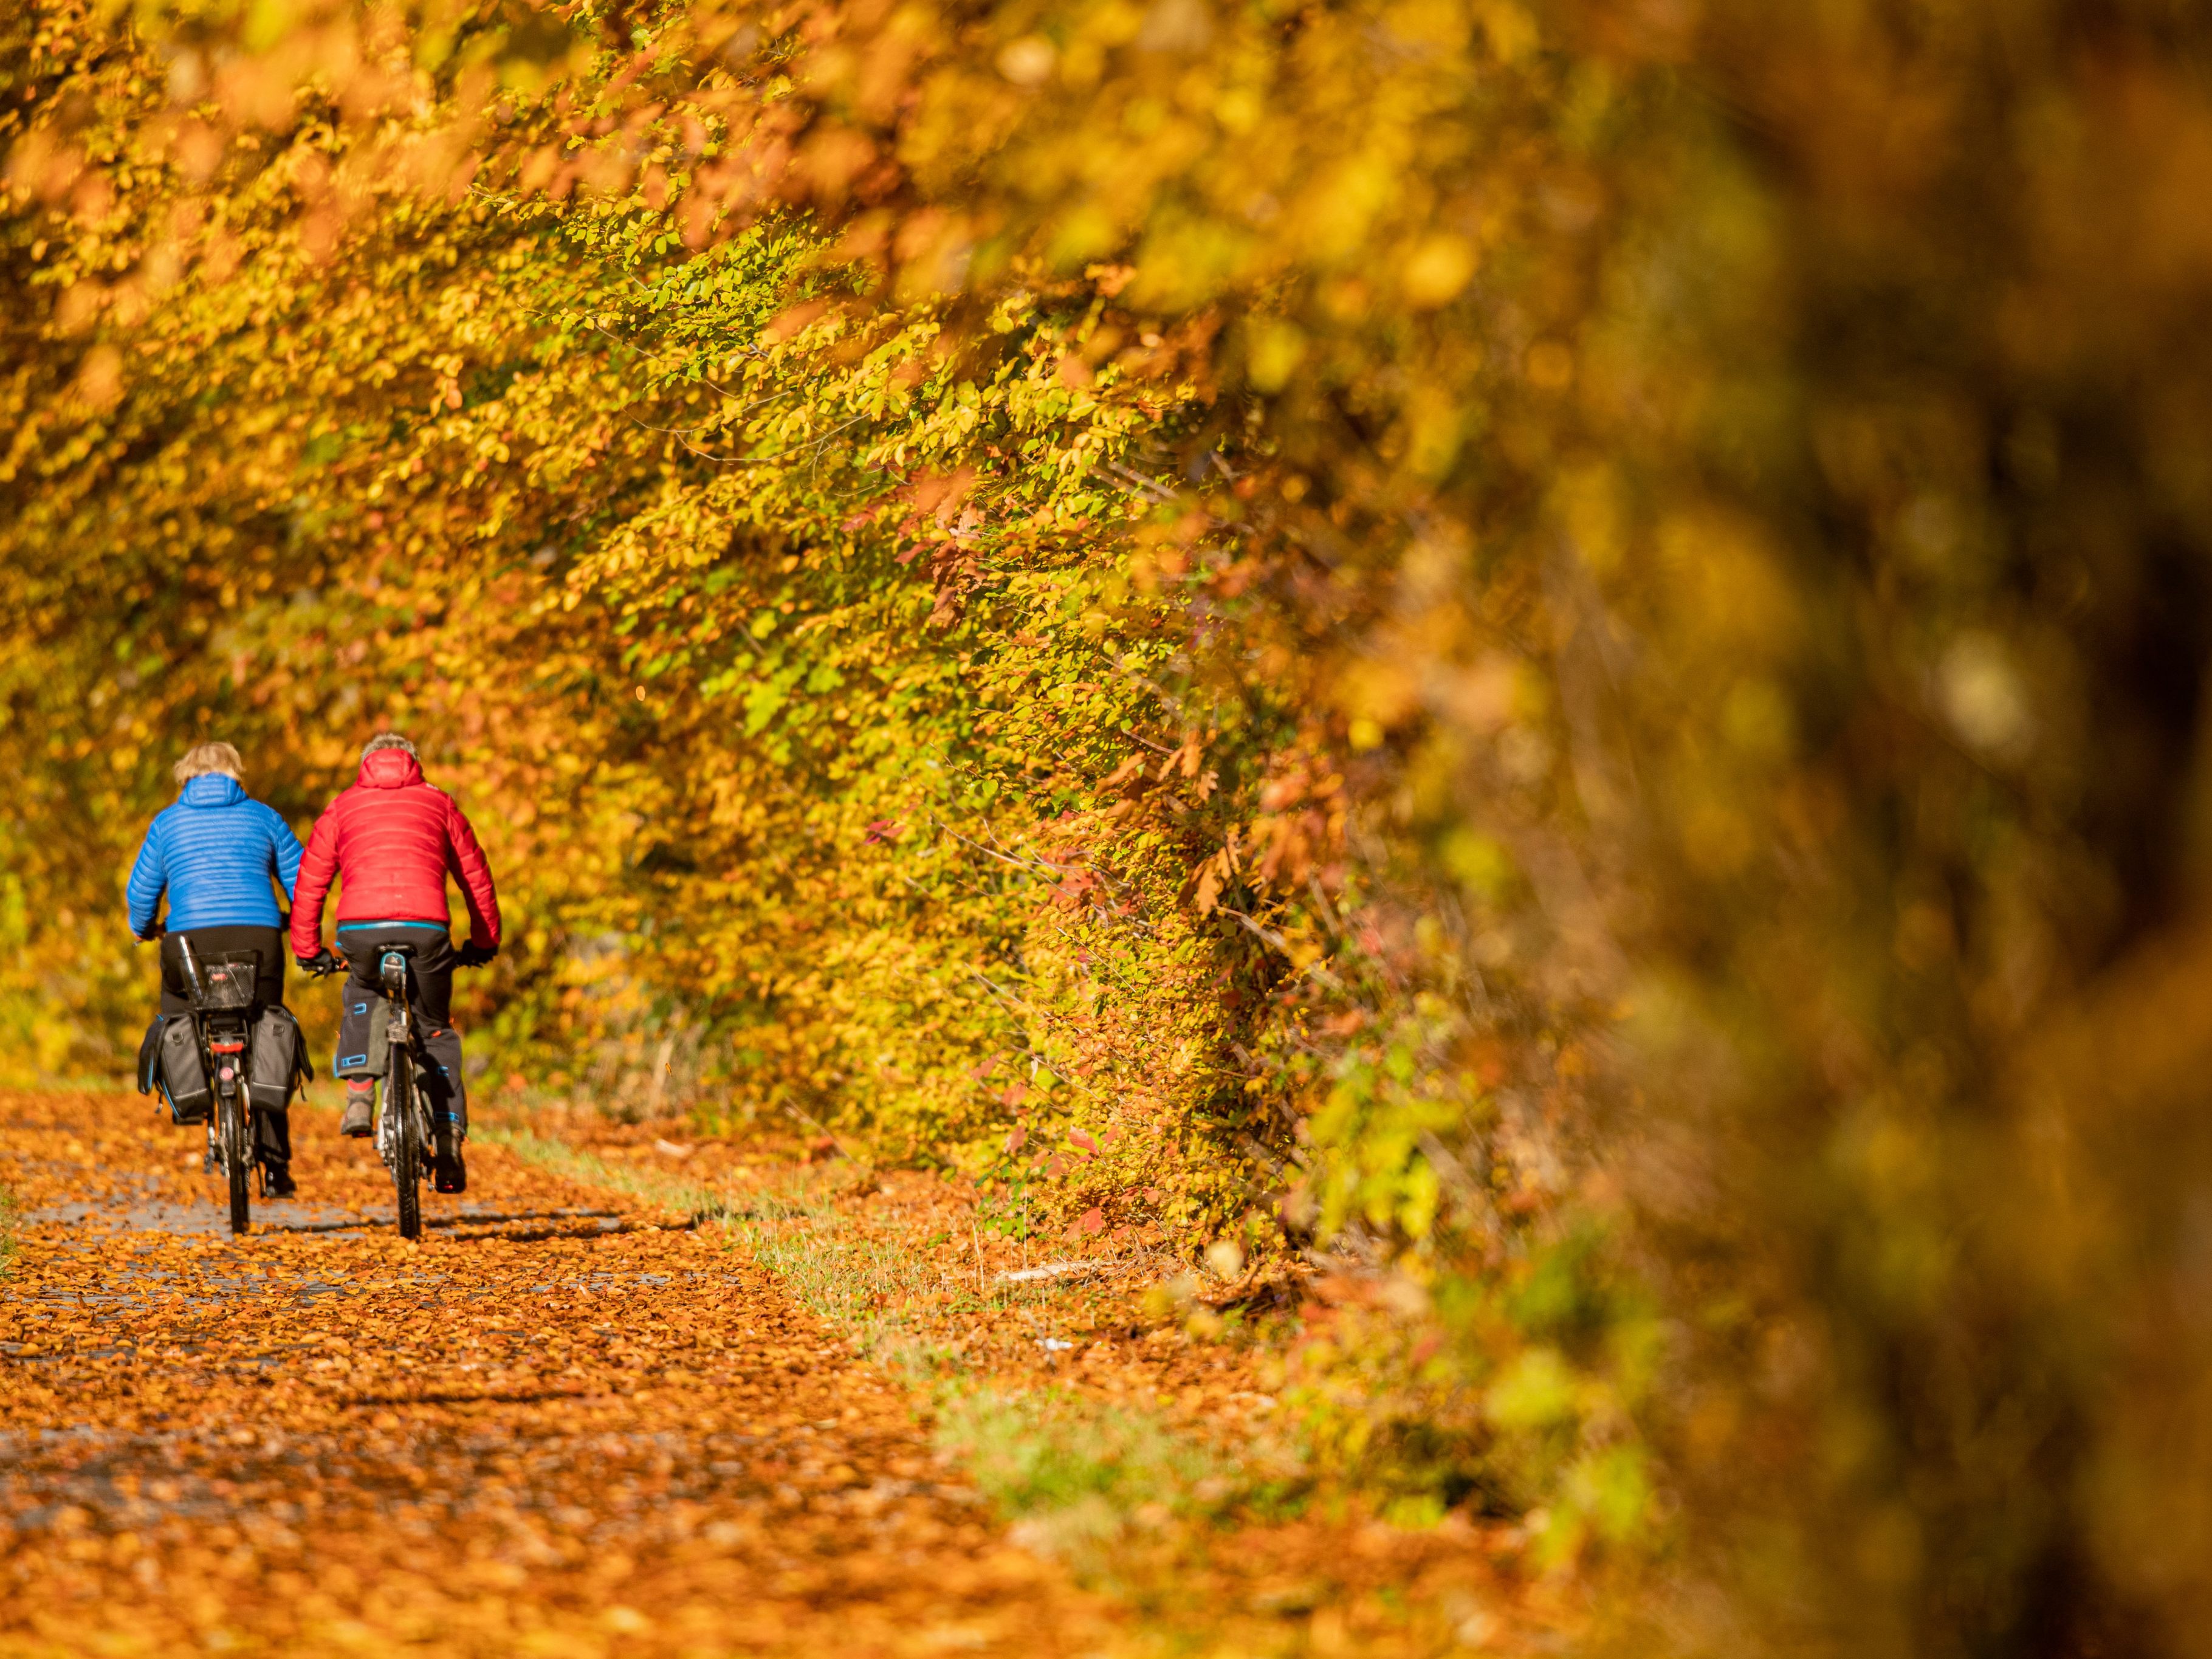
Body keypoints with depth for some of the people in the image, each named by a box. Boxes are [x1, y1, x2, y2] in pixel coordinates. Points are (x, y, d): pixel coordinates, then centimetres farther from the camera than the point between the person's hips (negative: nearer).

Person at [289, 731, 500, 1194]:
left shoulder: (342, 809, 24)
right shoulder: (438, 804, 24)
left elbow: (309, 885, 23)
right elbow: (477, 877, 27)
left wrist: (308, 950, 33)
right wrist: (485, 942, 37)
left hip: (360, 929, 0)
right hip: (426, 927, 0)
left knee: (362, 996, 32)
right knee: (436, 1031, 19)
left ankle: (359, 1095, 13)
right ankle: (449, 1140, 8)